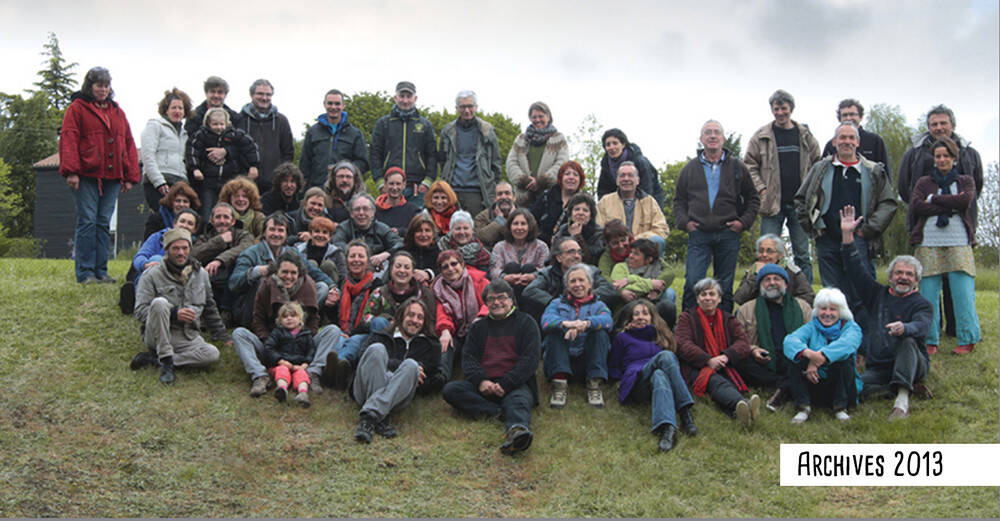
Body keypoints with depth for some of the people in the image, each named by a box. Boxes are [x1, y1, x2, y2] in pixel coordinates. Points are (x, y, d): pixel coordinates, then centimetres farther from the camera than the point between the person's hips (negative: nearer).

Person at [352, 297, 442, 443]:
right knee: (377, 349, -27)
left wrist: (411, 370, 0)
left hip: (396, 397, 0)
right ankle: (381, 420, -41)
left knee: (411, 365, -30)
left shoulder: (430, 347, 30)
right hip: (366, 390, 0)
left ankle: (370, 416, -47)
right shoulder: (381, 336, 28)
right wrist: (398, 366, -5)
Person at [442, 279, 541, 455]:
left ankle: (517, 431, -71)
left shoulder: (526, 323, 13)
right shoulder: (478, 327, 24)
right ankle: (501, 412, -32)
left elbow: (530, 360, 1)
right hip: (483, 386, 4)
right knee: (451, 390, -23)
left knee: (518, 401, -38)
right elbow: (468, 358, 12)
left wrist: (505, 385, -13)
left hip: (516, 384, -4)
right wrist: (481, 381, -11)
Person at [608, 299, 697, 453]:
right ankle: (685, 410, -50)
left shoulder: (661, 335, 30)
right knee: (665, 356, -33)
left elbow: (675, 360, 31)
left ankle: (667, 427, -61)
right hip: (637, 385, -2)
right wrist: (629, 378, 6)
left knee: (659, 376, -39)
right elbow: (613, 368, 24)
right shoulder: (623, 337, 23)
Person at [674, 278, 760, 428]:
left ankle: (739, 411, -69)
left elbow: (743, 343, 7)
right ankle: (742, 404, -71)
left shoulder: (728, 320, 23)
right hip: (697, 369, -3)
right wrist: (708, 360, -18)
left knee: (730, 382, -35)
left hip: (724, 367, 3)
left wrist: (726, 356, -16)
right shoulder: (687, 318, 15)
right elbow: (683, 345, -3)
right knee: (716, 382, -38)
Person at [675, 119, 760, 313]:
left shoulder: (737, 167, 9)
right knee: (692, 281, -10)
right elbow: (679, 200, 17)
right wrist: (684, 222, 2)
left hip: (728, 234, 0)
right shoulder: (690, 168, 11)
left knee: (725, 285, 5)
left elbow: (753, 199, 14)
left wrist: (744, 221, 1)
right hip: (698, 234, 0)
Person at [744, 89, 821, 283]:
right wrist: (761, 189, -8)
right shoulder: (761, 136, 2)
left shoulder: (805, 135, 8)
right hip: (772, 203, -2)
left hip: (800, 203, 2)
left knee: (803, 255, 6)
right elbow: (749, 165, 3)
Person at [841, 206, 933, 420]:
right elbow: (857, 271, 10)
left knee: (907, 342, -36)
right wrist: (847, 236, -1)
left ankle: (902, 401, -43)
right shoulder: (878, 294, 16)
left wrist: (904, 328, -45)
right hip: (877, 368, 3)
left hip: (912, 364, -3)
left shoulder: (922, 304, 2)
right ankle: (911, 387, -10)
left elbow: (921, 326, -20)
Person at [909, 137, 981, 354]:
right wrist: (950, 205, -7)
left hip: (958, 243, 0)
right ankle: (930, 342, 6)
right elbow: (915, 206, -4)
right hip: (929, 244, 1)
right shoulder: (924, 182, 15)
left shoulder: (966, 181, 16)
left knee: (963, 294, -6)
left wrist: (933, 199, -1)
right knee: (928, 295, -3)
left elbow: (965, 201, -6)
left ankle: (967, 340, 5)